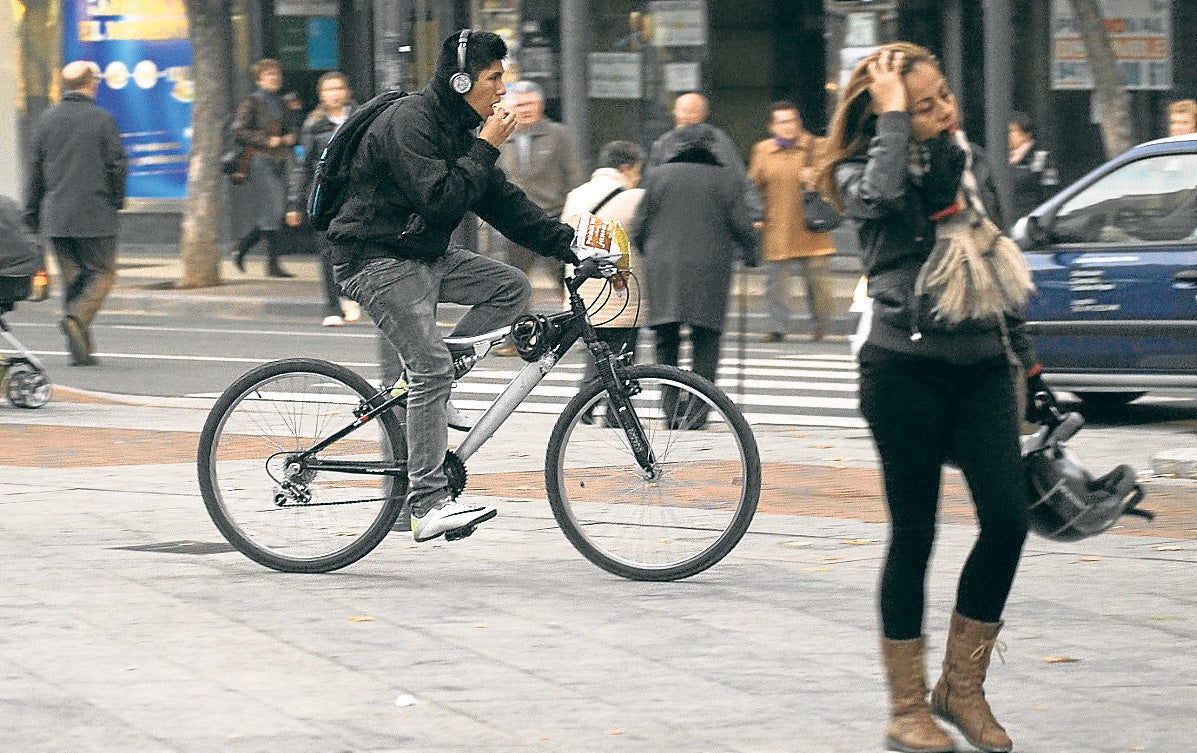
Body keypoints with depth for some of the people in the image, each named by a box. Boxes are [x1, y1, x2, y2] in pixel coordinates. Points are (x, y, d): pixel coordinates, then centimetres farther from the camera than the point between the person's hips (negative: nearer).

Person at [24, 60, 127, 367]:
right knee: (102, 273, 4)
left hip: (56, 218, 5)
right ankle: (77, 317, -21)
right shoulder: (102, 120, -8)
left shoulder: (46, 120, 6)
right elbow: (117, 165, -7)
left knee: (72, 278, 10)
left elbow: (35, 169, 9)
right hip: (95, 215, -5)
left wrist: (32, 214, 15)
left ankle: (81, 350, 6)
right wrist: (116, 201, 9)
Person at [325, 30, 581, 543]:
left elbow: (502, 202, 12)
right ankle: (428, 505, -18)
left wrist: (571, 245, 5)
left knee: (511, 286, -1)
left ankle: (428, 379, 3)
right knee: (432, 368, -18)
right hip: (378, 262, -9)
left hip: (425, 257, 9)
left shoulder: (457, 128, 11)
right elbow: (440, 201, -28)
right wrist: (485, 149, -20)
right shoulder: (410, 123, -18)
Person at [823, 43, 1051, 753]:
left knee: (1008, 520, -6)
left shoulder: (974, 162, 13)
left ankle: (962, 686, 9)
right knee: (914, 534, -1)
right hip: (905, 367, -5)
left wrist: (1026, 360, 20)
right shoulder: (859, 171, -2)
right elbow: (881, 195, -28)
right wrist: (894, 115, -17)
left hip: (982, 366, 5)